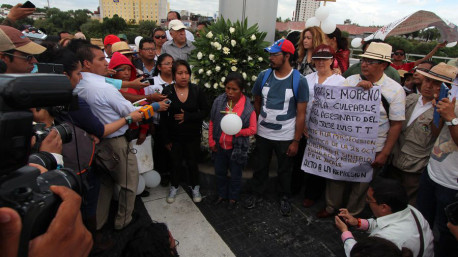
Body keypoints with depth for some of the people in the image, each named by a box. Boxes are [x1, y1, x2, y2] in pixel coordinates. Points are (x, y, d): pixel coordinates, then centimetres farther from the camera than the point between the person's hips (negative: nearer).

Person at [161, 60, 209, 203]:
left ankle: (195, 188, 34)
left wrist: (187, 116, -19)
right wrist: (166, 139, -5)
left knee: (192, 162, 12)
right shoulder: (167, 92, -7)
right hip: (175, 136, 0)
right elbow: (163, 117, -5)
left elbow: (205, 111, -7)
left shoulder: (197, 91, -7)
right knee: (176, 163, 14)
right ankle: (174, 187, 37)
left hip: (193, 135, 0)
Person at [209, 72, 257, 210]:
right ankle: (222, 194, 45)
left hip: (237, 148, -3)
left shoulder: (247, 107, -17)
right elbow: (212, 122, 3)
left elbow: (252, 129, -12)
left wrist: (237, 131, -27)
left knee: (235, 175, 14)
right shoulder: (219, 101, -7)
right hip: (220, 146, 4)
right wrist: (211, 141, 2)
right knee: (220, 172, 21)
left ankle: (233, 198, 39)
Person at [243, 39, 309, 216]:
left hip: (286, 137, -2)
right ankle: (257, 194, 41)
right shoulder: (263, 76, -4)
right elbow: (257, 103, 6)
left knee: (284, 170, 17)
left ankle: (284, 198, 41)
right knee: (260, 167, 18)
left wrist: (296, 141, -9)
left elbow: (301, 114, -10)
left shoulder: (299, 81, -13)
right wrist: (254, 127, 1)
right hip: (263, 134, 3)